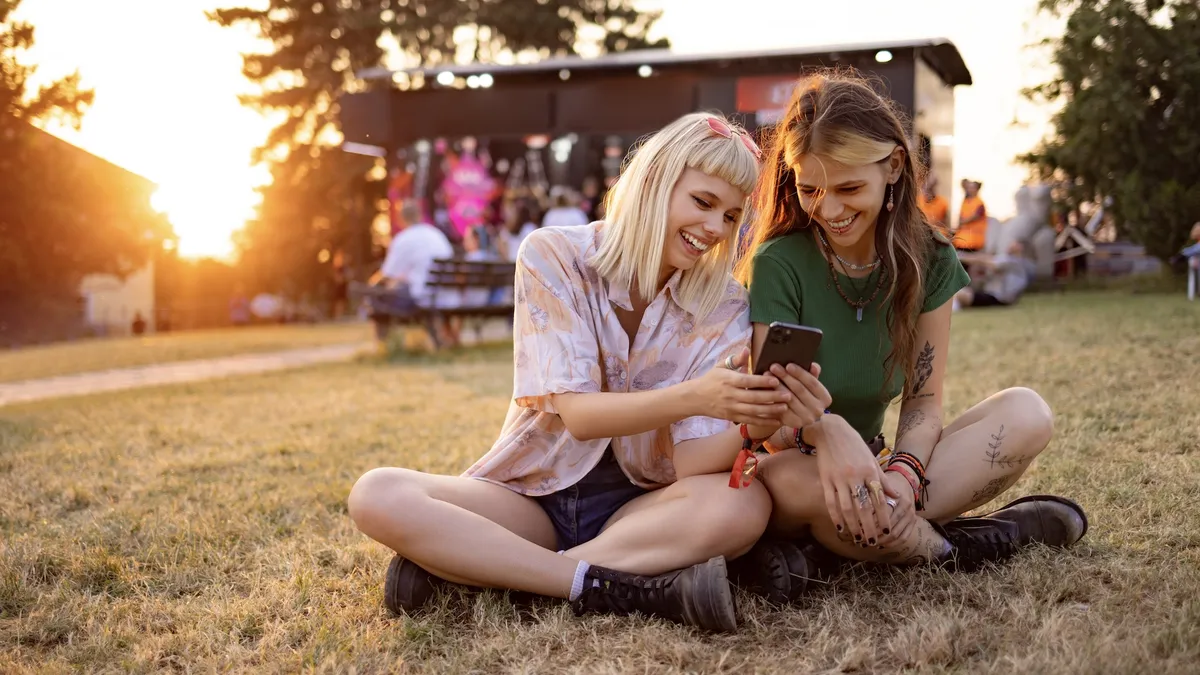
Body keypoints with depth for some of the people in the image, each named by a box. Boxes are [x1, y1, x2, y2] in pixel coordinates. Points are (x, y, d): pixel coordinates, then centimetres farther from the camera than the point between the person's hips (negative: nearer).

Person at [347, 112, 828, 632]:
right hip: (529, 495, -1)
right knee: (378, 495, -27)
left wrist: (756, 427, -36)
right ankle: (608, 586, -29)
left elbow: (691, 462, -13)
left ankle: (455, 565, -27)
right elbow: (577, 413, -19)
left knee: (744, 505, -32)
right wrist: (691, 396, -37)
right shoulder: (552, 257, -9)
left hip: (639, 509, 2)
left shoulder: (723, 308, -3)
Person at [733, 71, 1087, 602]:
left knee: (1027, 414, -17)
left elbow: (923, 403, -5)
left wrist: (903, 473, -29)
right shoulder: (779, 264, -14)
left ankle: (812, 551, -25)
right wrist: (824, 430, -42)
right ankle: (953, 547, -15)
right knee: (789, 482, -41)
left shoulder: (928, 261, -2)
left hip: (870, 463, 5)